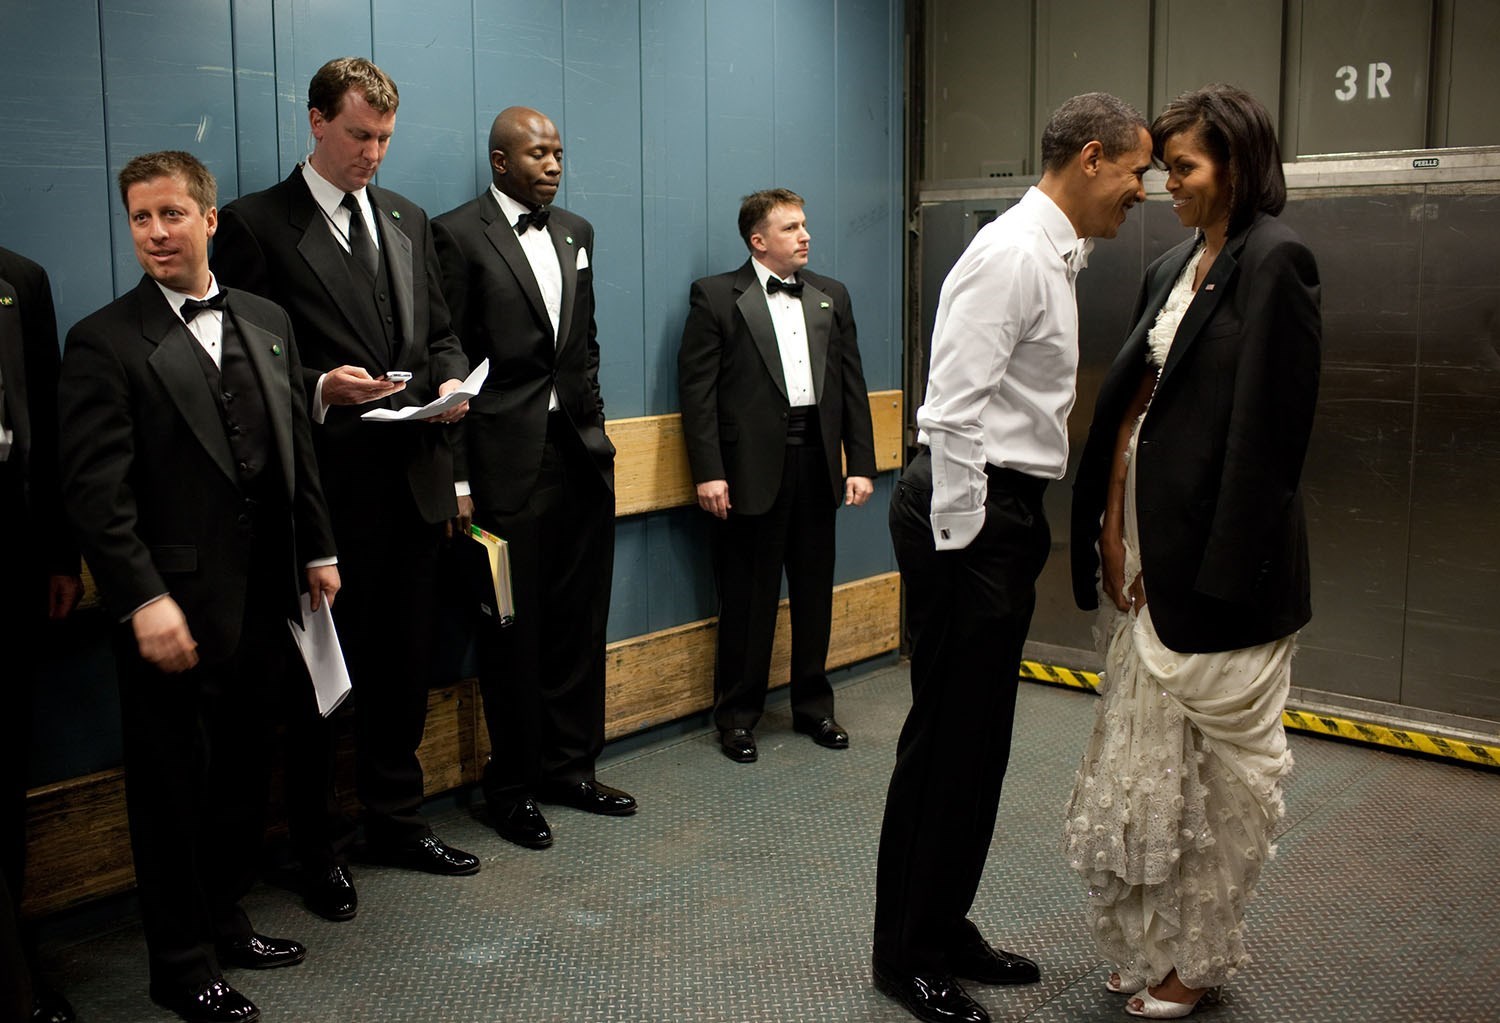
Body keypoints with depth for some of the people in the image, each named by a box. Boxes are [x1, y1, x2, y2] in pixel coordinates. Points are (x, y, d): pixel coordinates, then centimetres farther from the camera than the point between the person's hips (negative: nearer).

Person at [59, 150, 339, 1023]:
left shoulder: (267, 324, 10)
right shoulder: (105, 343, -7)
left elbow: (299, 450, 15)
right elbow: (96, 489, -13)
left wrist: (318, 551, 12)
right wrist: (144, 601, -19)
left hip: (261, 604, 5)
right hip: (172, 613, -5)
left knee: (244, 777, 16)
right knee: (173, 790, 8)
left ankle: (226, 924, 35)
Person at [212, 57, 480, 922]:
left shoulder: (409, 221, 14)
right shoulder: (256, 224, -4)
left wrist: (451, 379, -3)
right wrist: (318, 387, -22)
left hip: (414, 478, 5)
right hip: (327, 486, -5)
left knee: (406, 663, 15)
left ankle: (399, 819, 32)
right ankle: (320, 846, 22)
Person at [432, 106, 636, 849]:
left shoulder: (575, 232, 14)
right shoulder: (458, 233, -6)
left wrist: (596, 429, 11)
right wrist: (454, 480, -11)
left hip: (580, 454, 6)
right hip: (508, 460, -6)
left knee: (579, 622, 12)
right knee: (513, 630, 5)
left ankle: (571, 766, 28)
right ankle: (515, 787, 19)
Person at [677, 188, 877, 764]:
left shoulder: (831, 297, 13)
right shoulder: (716, 296, -1)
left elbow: (852, 386, 11)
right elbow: (697, 389, -6)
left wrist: (861, 463, 4)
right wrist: (707, 472, -13)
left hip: (816, 462, 4)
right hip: (752, 469, -4)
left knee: (814, 593, 12)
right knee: (746, 599, 4)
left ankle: (813, 705, 27)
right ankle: (737, 716, 18)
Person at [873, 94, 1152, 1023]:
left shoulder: (1052, 256, 18)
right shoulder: (1012, 255, -15)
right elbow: (954, 409, -21)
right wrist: (956, 543, -20)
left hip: (1007, 508, 10)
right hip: (971, 509, -10)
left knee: (981, 737, 16)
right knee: (948, 737, 0)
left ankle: (945, 929, 30)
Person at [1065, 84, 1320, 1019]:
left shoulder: (1275, 261, -10)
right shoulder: (1175, 267, 14)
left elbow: (1268, 428, -16)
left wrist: (1222, 569, -17)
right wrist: (1111, 525, 4)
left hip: (1217, 557, -8)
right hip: (1147, 550, 8)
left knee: (1224, 763, 7)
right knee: (1145, 755, 14)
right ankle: (1152, 942, 29)